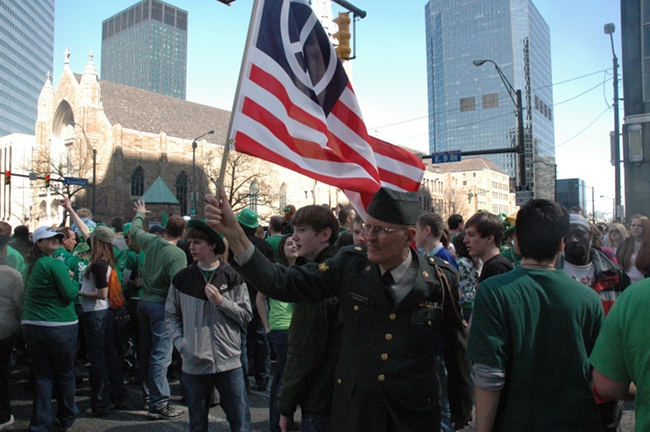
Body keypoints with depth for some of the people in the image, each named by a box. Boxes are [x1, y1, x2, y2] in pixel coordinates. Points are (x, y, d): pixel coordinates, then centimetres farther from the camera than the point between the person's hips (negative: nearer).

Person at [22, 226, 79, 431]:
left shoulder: (31, 265, 9)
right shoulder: (55, 264, -15)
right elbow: (70, 294, -18)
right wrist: (73, 283, 2)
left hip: (31, 326, 7)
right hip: (59, 327, -6)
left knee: (42, 375, 12)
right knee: (65, 374, 11)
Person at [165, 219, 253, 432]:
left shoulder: (232, 276, -2)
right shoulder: (182, 278, 3)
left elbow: (246, 315, -2)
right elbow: (171, 315, 9)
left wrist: (221, 301, -13)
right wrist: (180, 342, -4)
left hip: (229, 361, -2)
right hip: (194, 362, 2)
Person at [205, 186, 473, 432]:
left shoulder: (441, 279, -11)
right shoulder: (350, 263, -10)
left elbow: (456, 347, 0)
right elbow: (284, 284, -13)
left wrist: (462, 409, 12)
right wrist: (235, 235, -23)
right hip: (354, 405, 1)